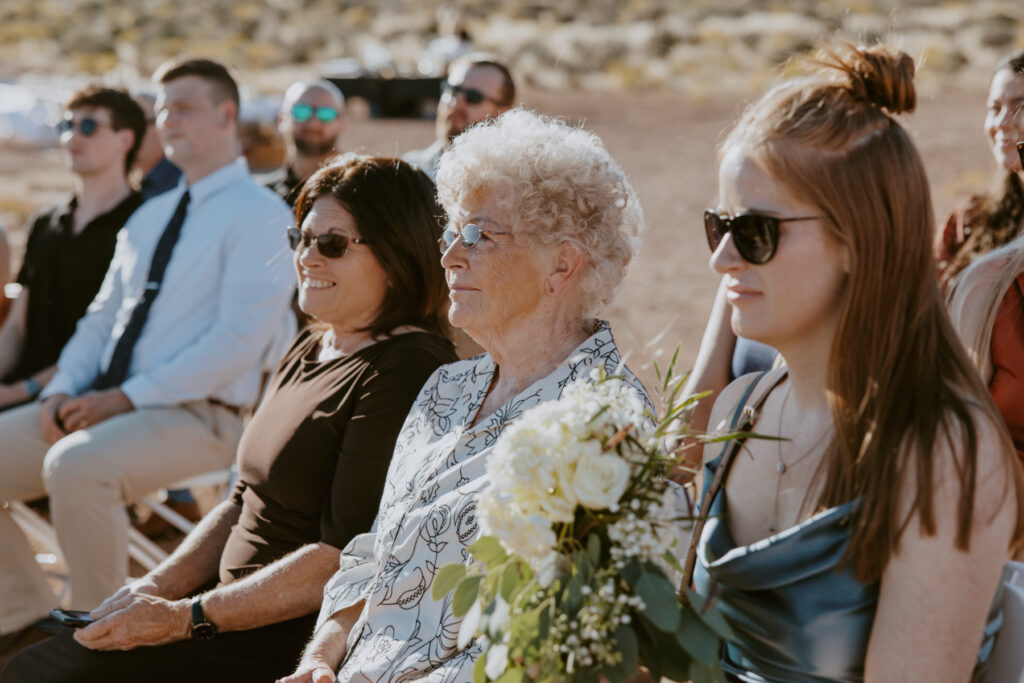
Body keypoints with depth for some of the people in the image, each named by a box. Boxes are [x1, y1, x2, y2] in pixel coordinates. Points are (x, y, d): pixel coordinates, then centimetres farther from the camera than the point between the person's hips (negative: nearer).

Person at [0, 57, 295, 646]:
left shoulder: (259, 215, -6)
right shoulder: (150, 215, 21)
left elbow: (239, 341, -16)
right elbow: (103, 315, 20)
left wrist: (127, 397, -19)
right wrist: (63, 391, 0)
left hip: (196, 416, -8)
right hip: (102, 403, 8)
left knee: (75, 466, -35)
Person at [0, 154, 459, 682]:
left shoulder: (409, 371, -17)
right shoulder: (309, 348, 14)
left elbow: (349, 557, -21)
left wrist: (184, 618, -19)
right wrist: (158, 587, 4)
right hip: (238, 614, 9)